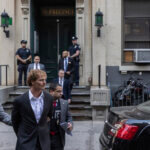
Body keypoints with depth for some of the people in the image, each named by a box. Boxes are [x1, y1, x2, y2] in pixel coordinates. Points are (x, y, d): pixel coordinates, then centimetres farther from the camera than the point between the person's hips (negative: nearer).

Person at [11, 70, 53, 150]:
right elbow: (15, 121, 2)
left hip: (44, 142, 3)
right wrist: (22, 136, 9)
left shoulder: (49, 98, -3)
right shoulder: (20, 100, -12)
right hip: (26, 143, -3)